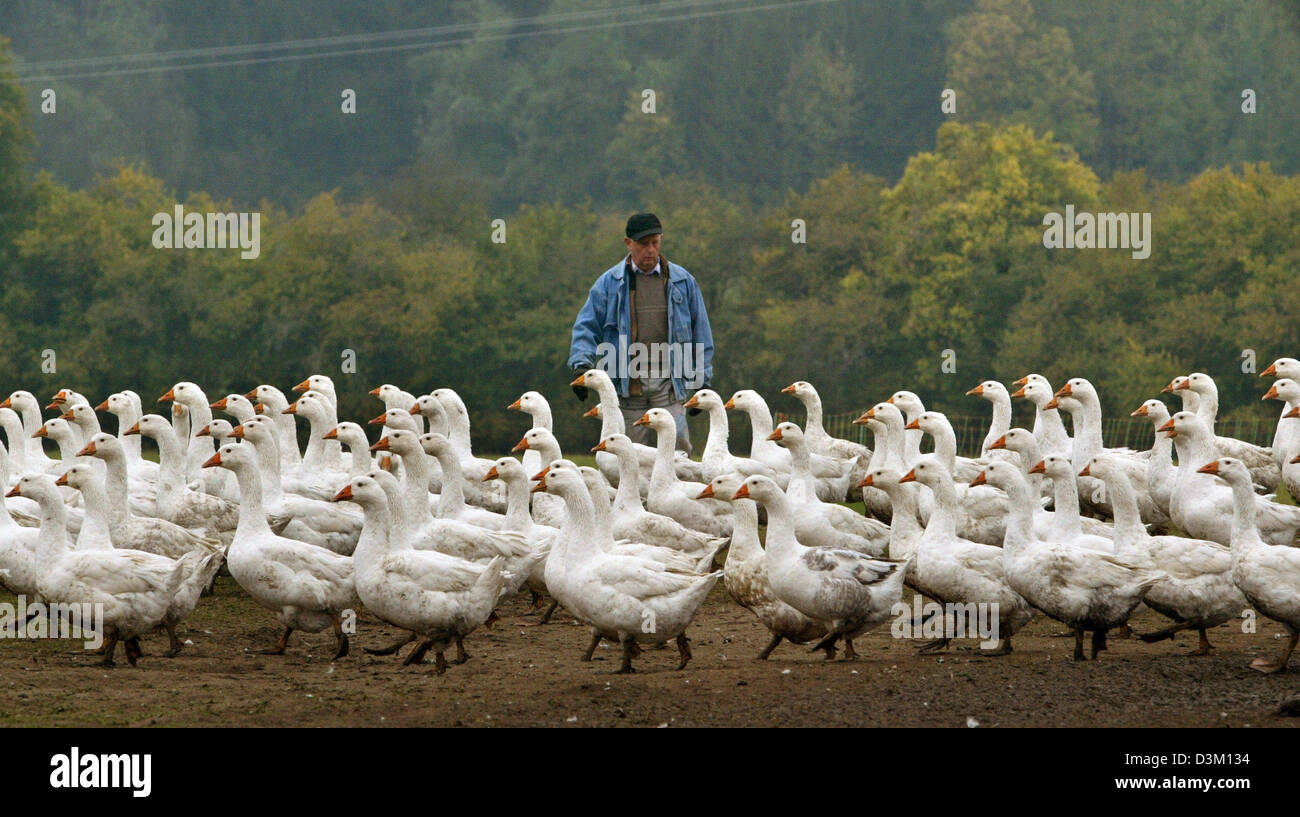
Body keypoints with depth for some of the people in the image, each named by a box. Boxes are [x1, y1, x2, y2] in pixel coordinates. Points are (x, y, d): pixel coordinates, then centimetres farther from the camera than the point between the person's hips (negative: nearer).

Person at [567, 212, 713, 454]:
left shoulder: (682, 281, 10)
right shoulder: (609, 283, 7)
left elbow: (700, 332, 15)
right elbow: (587, 328, 6)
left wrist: (701, 381, 11)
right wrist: (581, 365, -11)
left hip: (668, 383, 0)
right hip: (627, 384, 0)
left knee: (677, 443, -12)